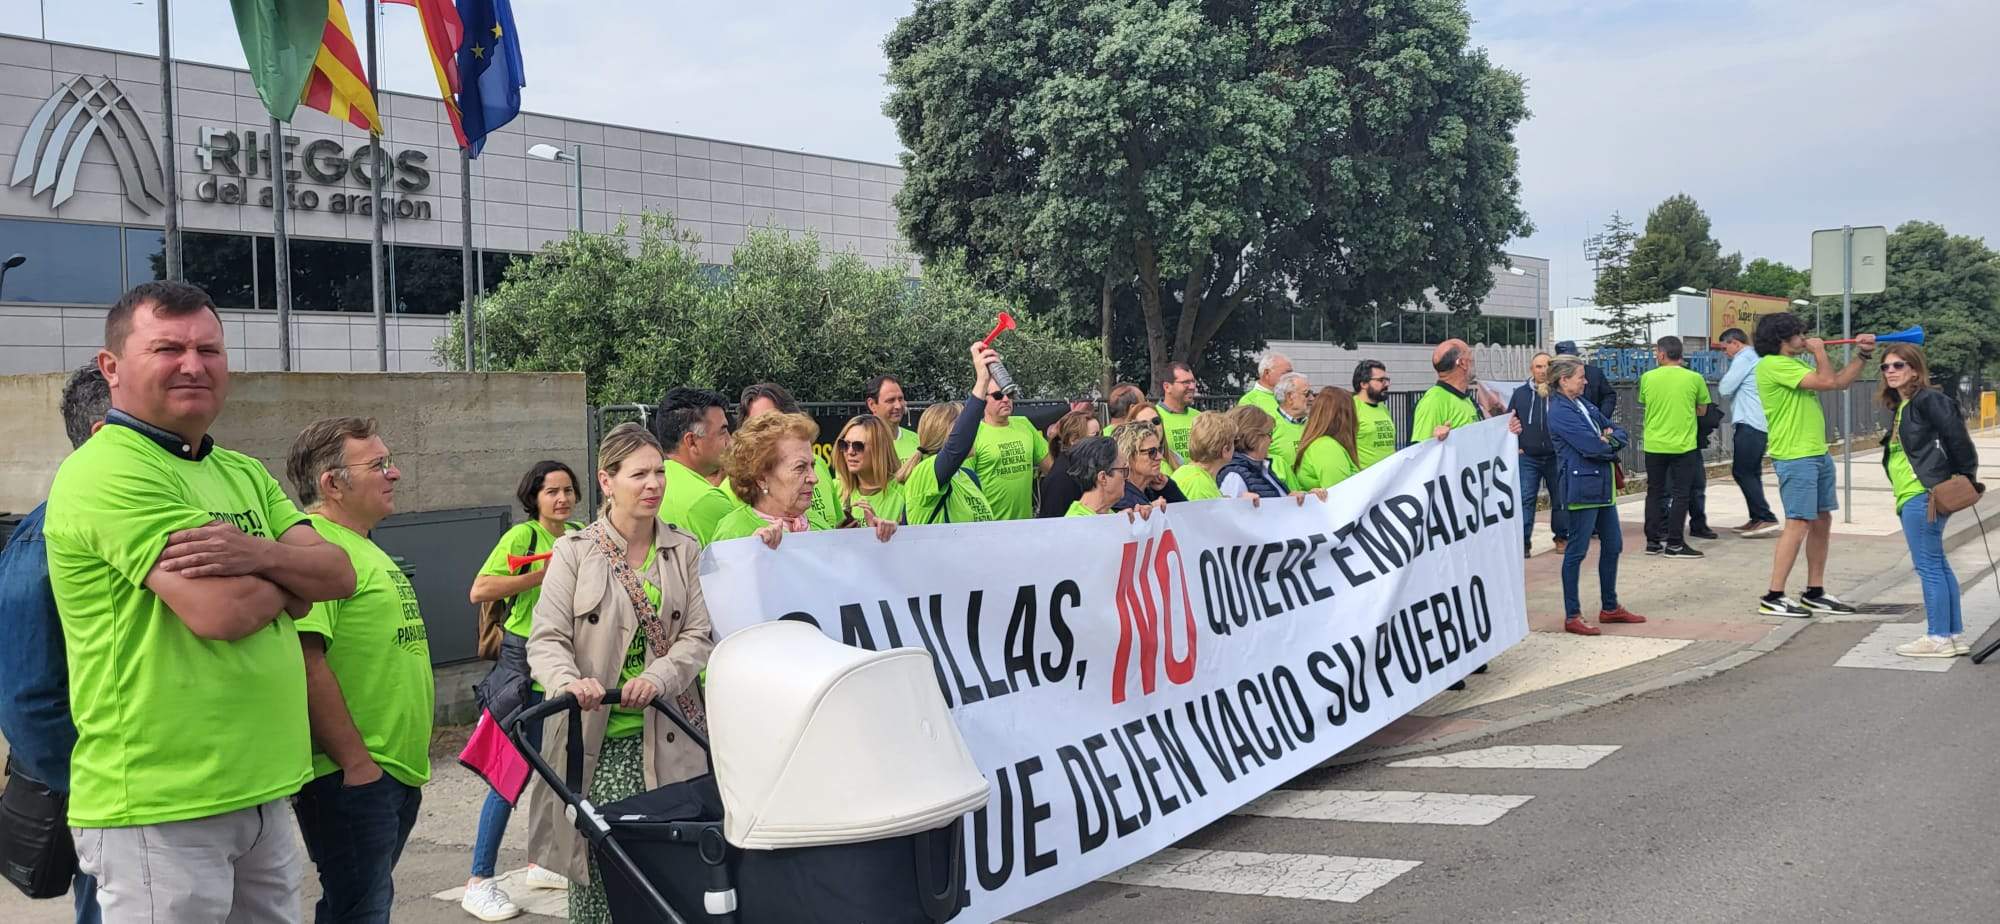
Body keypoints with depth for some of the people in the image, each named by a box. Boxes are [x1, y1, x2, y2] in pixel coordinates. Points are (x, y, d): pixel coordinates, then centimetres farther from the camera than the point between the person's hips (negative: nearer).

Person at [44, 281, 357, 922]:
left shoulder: (245, 475, 14)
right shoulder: (107, 472, -14)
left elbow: (340, 575, 3)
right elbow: (221, 612, -24)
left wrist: (261, 555, -17)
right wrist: (290, 574, -3)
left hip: (264, 793, 8)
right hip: (160, 809, -8)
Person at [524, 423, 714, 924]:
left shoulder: (684, 550, 10)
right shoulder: (574, 551, 3)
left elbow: (698, 634, 2)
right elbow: (546, 638, -4)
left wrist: (657, 679, -16)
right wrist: (570, 681, -25)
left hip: (668, 736, 2)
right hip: (597, 738, -1)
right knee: (596, 861, -5)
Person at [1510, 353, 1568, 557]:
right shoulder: (1520, 393, 8)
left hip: (1556, 457, 0)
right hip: (1528, 457, 1)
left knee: (1560, 499, 8)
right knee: (1525, 499, -6)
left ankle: (1562, 536, 22)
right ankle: (1523, 540, -3)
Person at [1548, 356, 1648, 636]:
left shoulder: (1584, 405, 14)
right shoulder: (1560, 411, -14)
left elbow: (1619, 432, 14)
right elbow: (1592, 446, -21)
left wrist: (1609, 438, -9)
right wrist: (1611, 445, -1)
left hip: (1603, 485, 9)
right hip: (1582, 486, -9)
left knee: (1613, 546, 15)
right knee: (1577, 551, -3)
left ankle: (1610, 607, 28)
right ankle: (1572, 617, 4)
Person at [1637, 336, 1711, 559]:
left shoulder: (1647, 378, -3)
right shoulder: (1694, 378, -5)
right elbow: (1702, 411, 6)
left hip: (1654, 445, 2)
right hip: (1683, 445, -2)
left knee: (1654, 492, 12)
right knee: (1681, 494, 4)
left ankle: (1653, 541, 15)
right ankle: (1674, 544, 2)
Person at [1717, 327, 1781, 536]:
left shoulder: (1744, 358, -8)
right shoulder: (1756, 358, 21)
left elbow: (1725, 388, -13)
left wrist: (1725, 377, 6)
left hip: (1749, 424, -10)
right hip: (1759, 424, 10)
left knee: (1742, 472, -9)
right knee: (1752, 473, 12)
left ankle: (1766, 518, -14)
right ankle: (1758, 519, 14)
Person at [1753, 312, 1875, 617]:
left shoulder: (1798, 364, 18)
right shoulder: (1773, 365, -15)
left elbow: (1841, 381, 22)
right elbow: (1827, 381, -18)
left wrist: (1862, 355, 12)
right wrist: (1819, 352, -3)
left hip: (1818, 454, 10)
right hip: (1795, 457, -10)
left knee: (1822, 522, 12)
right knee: (1798, 523, -12)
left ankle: (1814, 593, 20)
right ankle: (1773, 598, -10)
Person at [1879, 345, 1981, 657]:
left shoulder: (1929, 400, -11)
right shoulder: (1899, 407, 16)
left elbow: (1957, 437, -15)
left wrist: (1966, 478, -8)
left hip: (1923, 495, -10)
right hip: (1911, 497, 10)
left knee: (1929, 566, -5)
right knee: (1938, 566, 13)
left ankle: (1938, 638, 1)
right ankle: (1955, 635, 20)